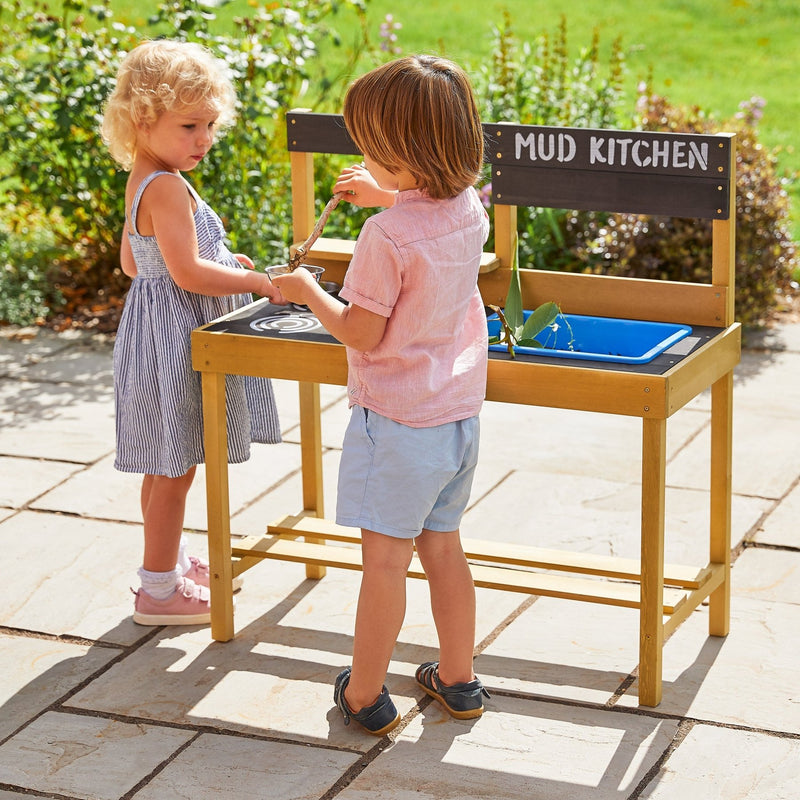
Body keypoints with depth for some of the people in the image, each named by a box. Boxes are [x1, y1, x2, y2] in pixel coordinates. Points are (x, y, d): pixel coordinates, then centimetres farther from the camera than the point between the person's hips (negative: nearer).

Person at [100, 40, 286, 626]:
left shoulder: (142, 181, 10)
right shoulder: (167, 187, -22)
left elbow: (132, 262, 19)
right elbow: (188, 273, -27)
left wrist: (221, 266, 16)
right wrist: (254, 281, -17)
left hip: (162, 330, 10)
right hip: (173, 335, -10)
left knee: (166, 465, 22)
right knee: (175, 467, 0)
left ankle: (172, 560, 36)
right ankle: (159, 590, 9)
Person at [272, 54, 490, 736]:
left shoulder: (387, 235, -24)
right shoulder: (469, 209, -1)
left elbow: (360, 332, -17)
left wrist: (307, 292, -2)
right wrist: (387, 196, 30)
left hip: (397, 418, -7)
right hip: (459, 411, 7)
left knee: (384, 559, 3)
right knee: (442, 547, 19)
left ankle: (364, 695, 14)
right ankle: (457, 680, 28)